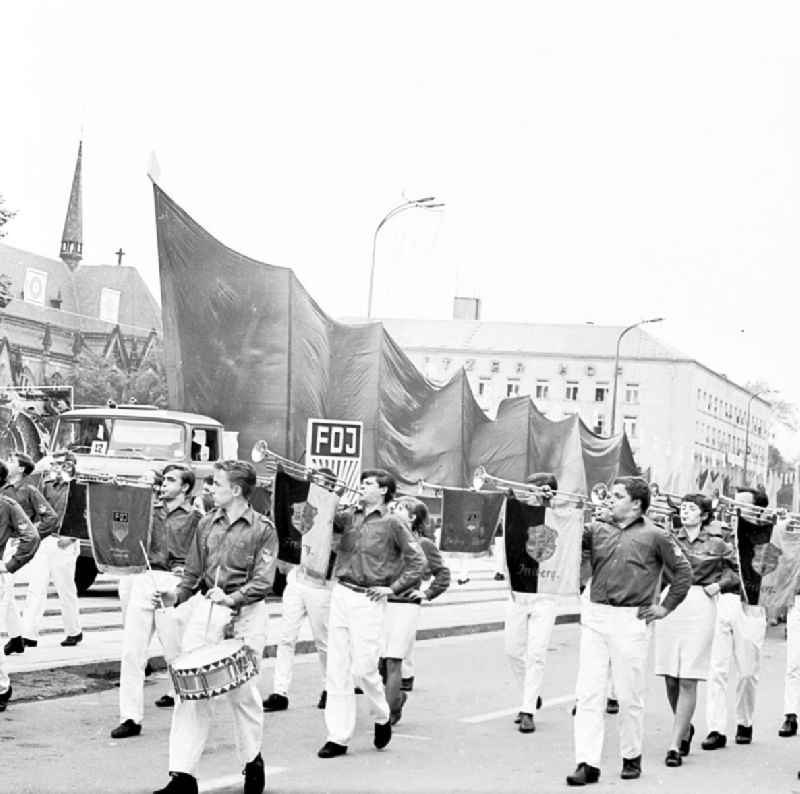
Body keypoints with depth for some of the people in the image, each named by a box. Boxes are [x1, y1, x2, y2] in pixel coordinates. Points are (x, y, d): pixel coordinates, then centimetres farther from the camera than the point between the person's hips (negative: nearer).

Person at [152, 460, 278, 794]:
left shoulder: (263, 529, -3)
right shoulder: (207, 523, 12)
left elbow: (262, 582, -10)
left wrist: (232, 598, -24)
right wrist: (176, 596, -1)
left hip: (245, 613, -4)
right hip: (204, 607, 4)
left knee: (242, 691, 4)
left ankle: (253, 760, 29)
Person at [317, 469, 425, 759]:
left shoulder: (392, 524, -3)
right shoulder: (349, 516, 10)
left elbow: (418, 560, -3)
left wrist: (393, 588, -7)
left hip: (368, 600, -5)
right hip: (340, 594, 5)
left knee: (363, 668, -6)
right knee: (337, 670, 4)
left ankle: (383, 718, 22)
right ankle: (338, 737, 9)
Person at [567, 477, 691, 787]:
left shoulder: (654, 536, 1)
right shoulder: (597, 529, 10)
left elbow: (683, 571, 5)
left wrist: (666, 607, 2)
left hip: (631, 620, -3)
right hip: (595, 616, 3)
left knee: (629, 694, 5)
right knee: (588, 693, -2)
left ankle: (631, 757, 23)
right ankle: (588, 763, 0)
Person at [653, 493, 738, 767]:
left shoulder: (716, 545, 4)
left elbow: (735, 570, 17)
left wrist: (718, 584, 3)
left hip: (700, 607, -2)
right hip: (671, 603, 3)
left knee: (688, 680, -7)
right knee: (670, 679, 6)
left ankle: (675, 745, -4)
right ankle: (686, 728, 31)